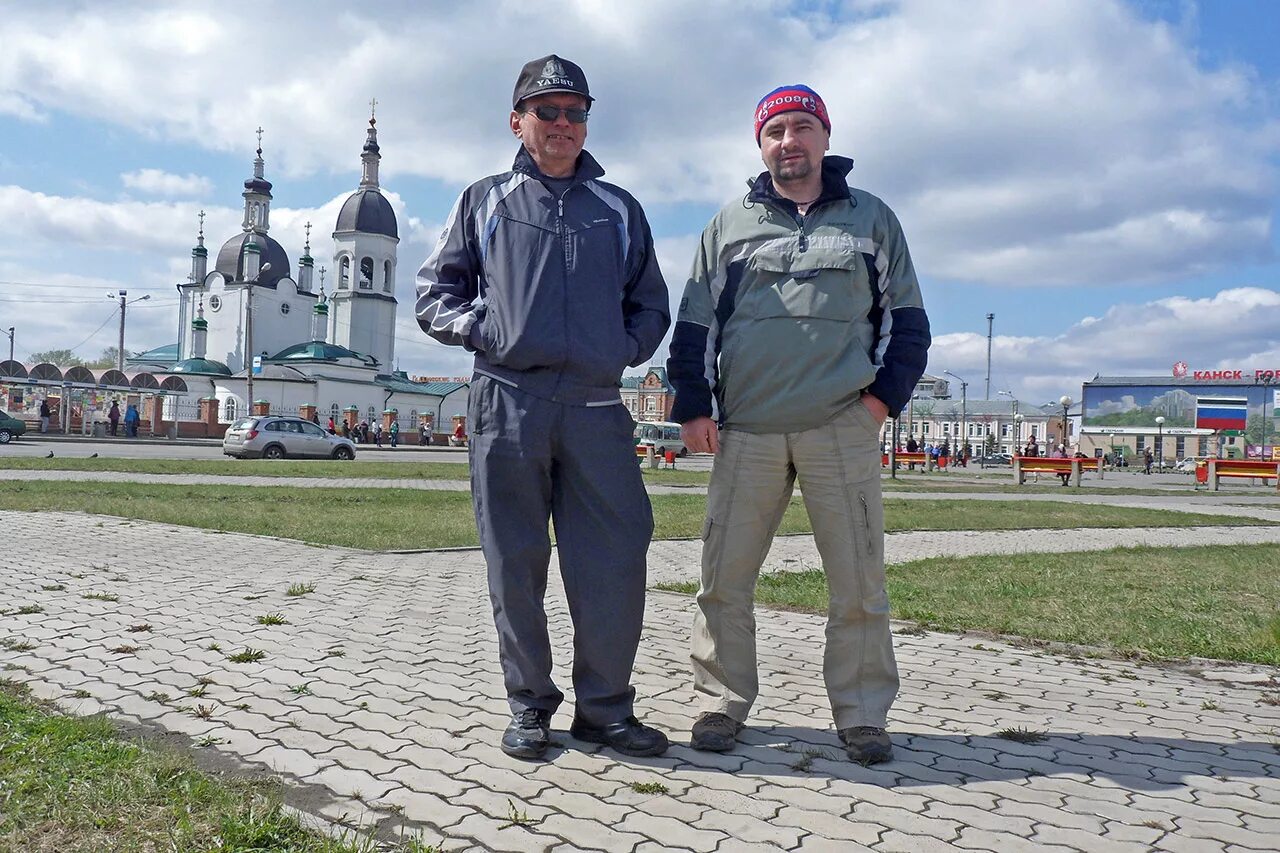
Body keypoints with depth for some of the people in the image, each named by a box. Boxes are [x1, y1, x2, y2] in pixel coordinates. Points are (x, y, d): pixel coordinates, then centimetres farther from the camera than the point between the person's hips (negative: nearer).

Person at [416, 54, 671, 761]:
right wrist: (483, 329, -2)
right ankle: (529, 707, 16)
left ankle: (604, 707, 10)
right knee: (515, 565, 2)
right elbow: (434, 295, 15)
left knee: (617, 561, -5)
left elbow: (651, 304, 24)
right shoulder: (485, 202, 16)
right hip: (506, 403, -1)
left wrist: (626, 349, 5)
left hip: (596, 406, 1)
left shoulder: (618, 209, 20)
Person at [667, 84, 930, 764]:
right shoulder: (730, 223, 16)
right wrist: (693, 405, 3)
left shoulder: (871, 218, 15)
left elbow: (906, 318, 15)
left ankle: (861, 714, 14)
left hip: (843, 430, 0)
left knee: (859, 581, 0)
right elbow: (694, 322, 13)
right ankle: (721, 702, 15)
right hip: (745, 430, 1)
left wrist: (886, 394, 1)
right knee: (724, 575, 1)